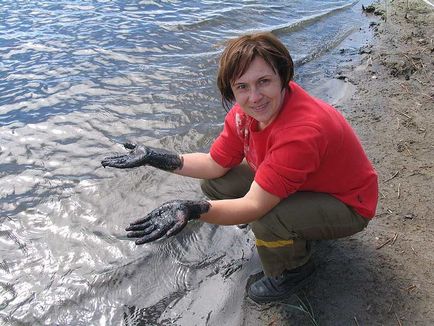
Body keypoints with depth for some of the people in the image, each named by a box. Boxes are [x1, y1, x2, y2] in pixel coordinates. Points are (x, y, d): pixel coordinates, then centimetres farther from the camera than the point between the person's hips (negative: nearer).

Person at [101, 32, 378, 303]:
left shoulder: (301, 132, -39)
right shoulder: (246, 109, -14)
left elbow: (254, 206, -38)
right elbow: (215, 164, -5)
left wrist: (192, 209, -53)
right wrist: (155, 157, -11)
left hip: (348, 204, -7)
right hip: (299, 183, 8)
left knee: (266, 221, -36)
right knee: (215, 184, -3)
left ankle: (295, 270, 1)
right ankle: (296, 233, 13)